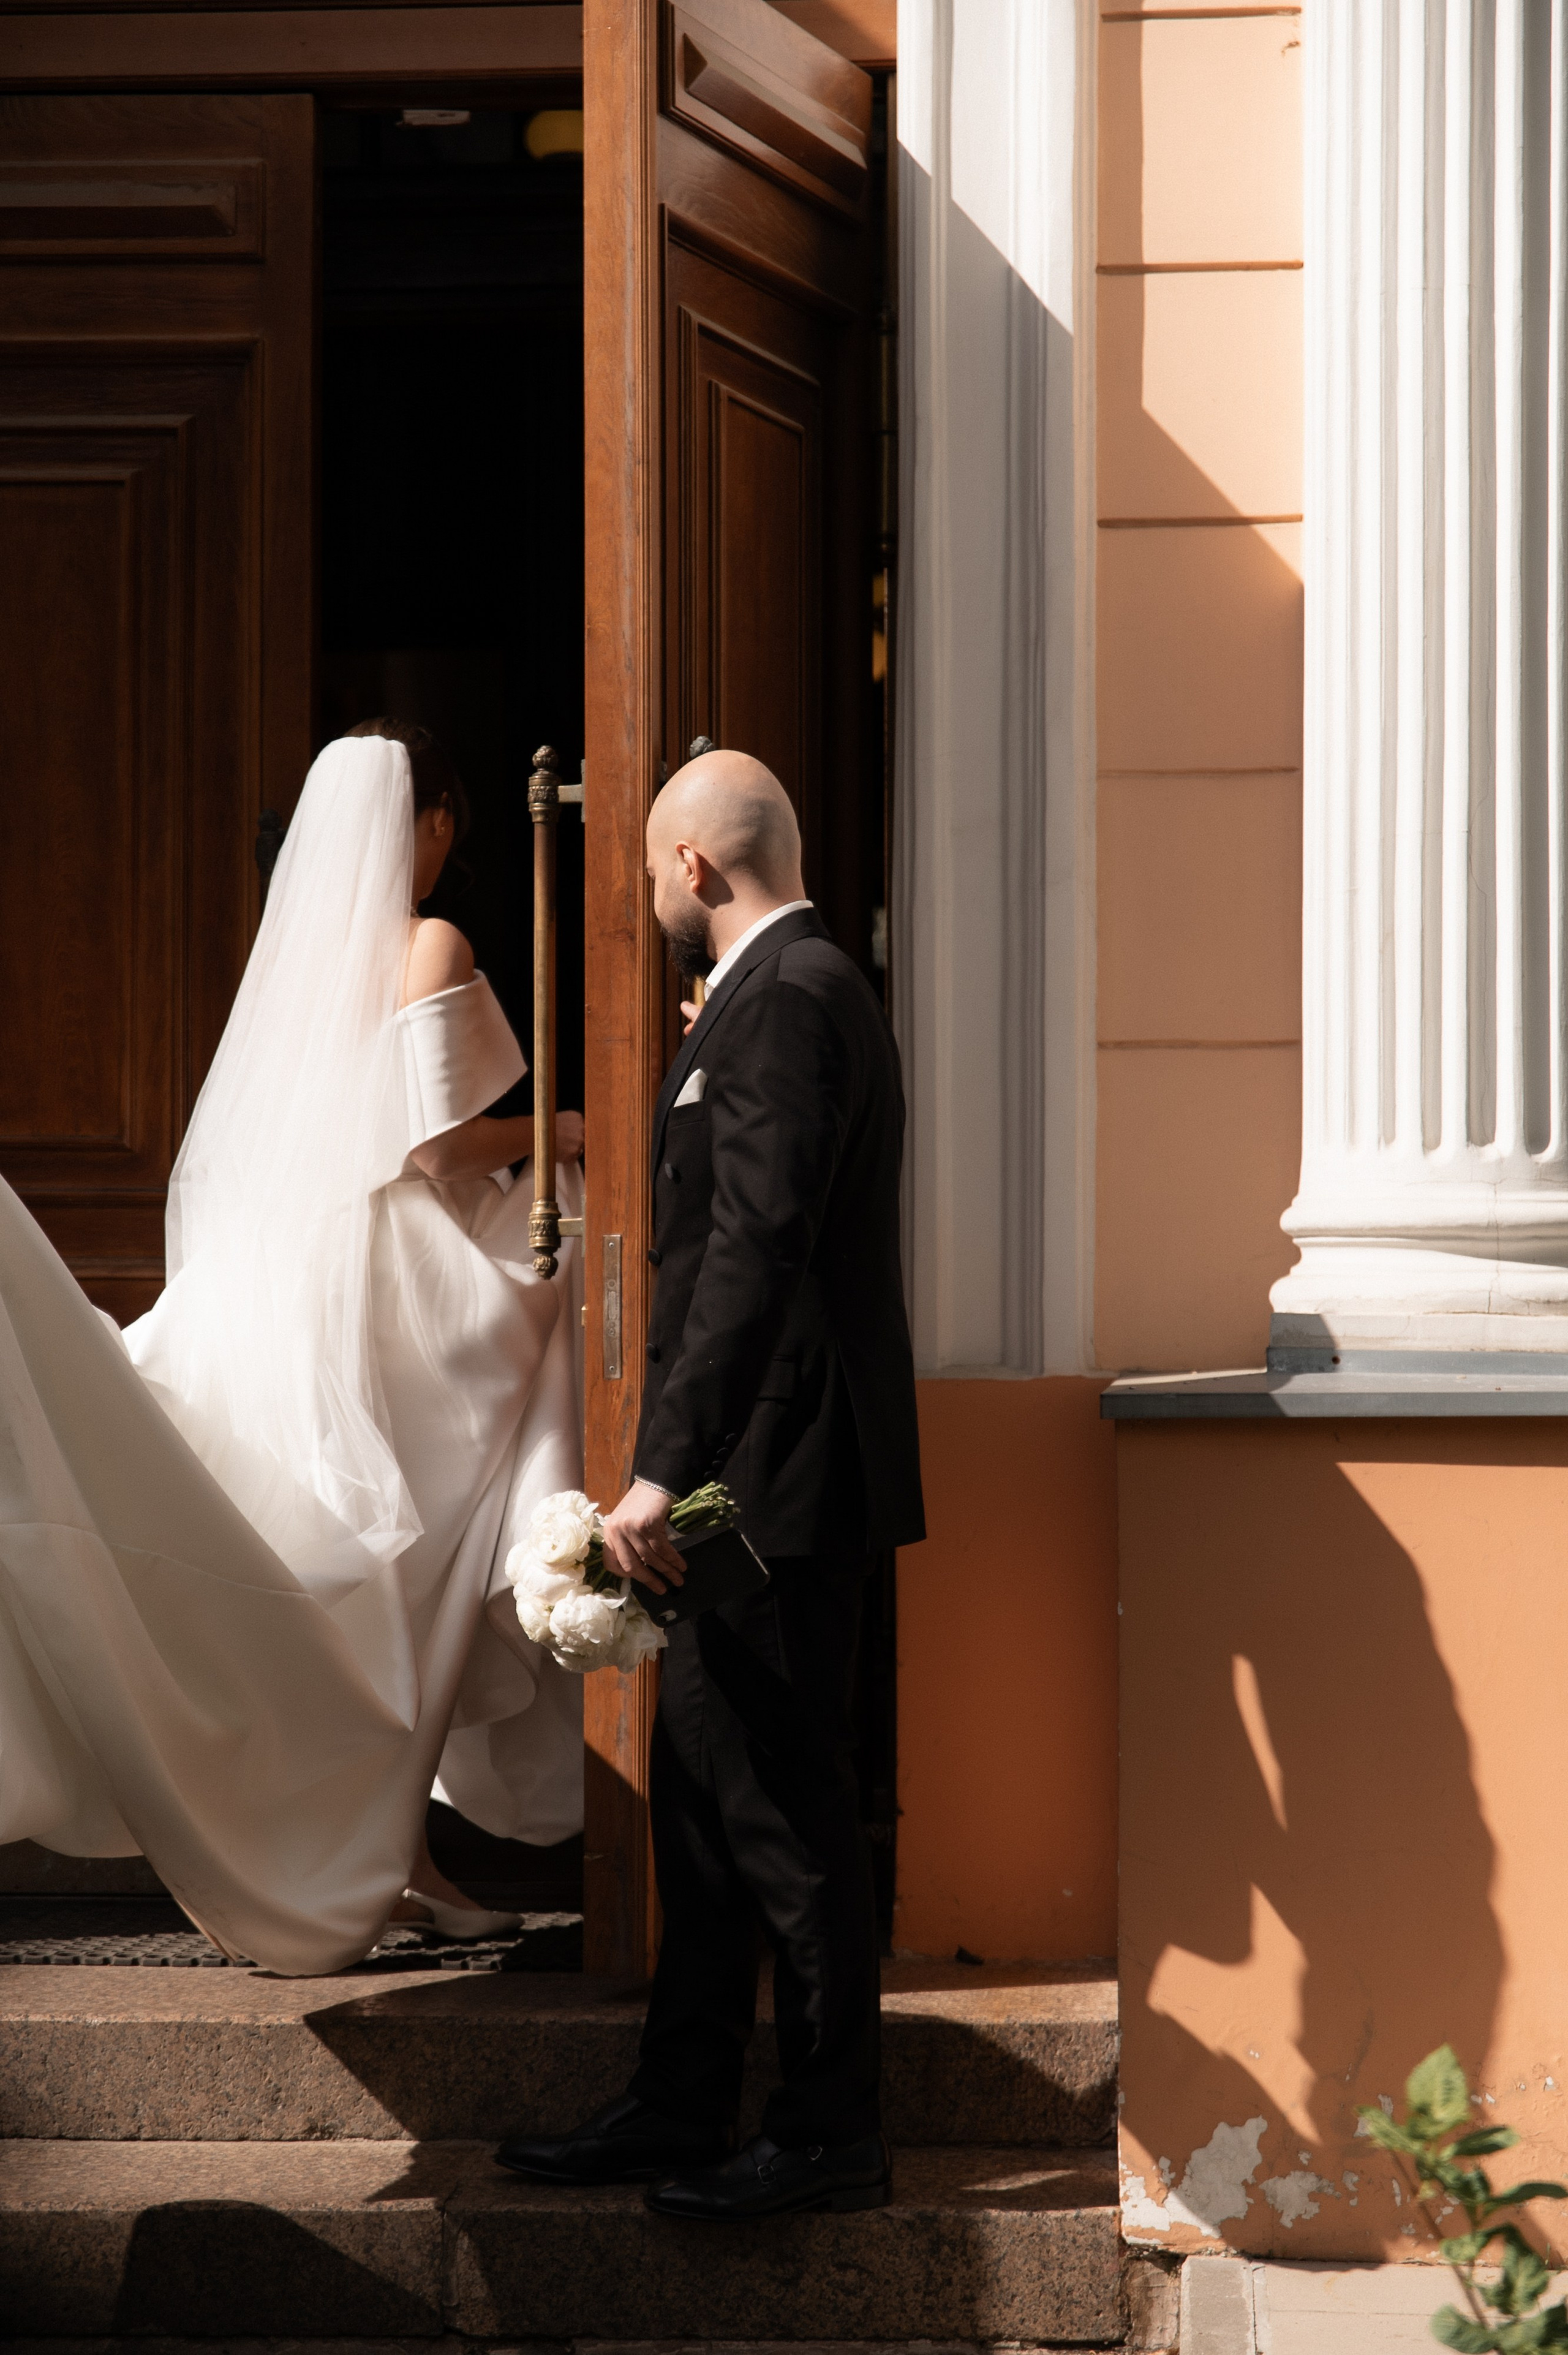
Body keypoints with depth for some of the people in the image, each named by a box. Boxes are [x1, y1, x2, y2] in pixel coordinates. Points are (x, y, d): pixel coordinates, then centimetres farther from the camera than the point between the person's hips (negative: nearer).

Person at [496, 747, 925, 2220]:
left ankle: (828, 2137, 4)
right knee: (703, 1802, 14)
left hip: (773, 1484, -11)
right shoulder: (794, 989, 18)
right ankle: (678, 2111, 21)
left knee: (785, 1814, -4)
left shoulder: (783, 1002, -16)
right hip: (750, 1485, 11)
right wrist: (676, 1467, 25)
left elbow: (757, 1252, -25)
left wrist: (662, 1470, -27)